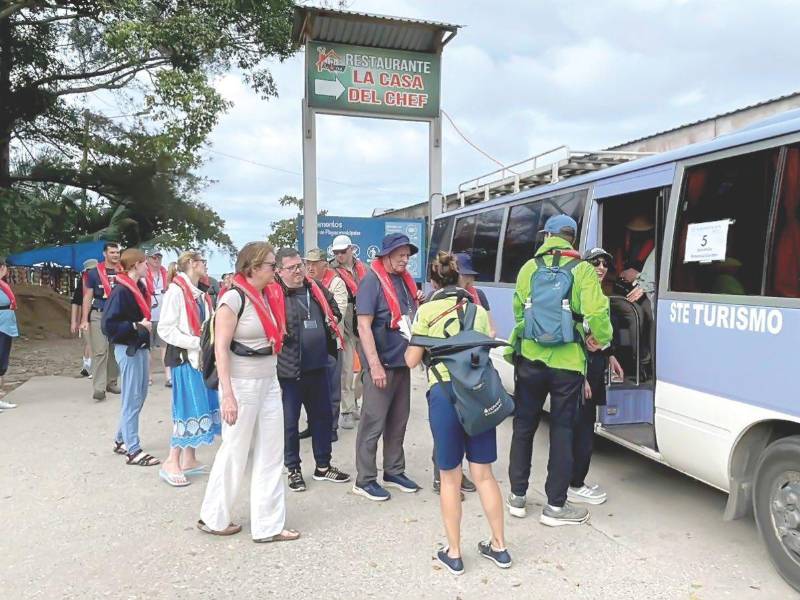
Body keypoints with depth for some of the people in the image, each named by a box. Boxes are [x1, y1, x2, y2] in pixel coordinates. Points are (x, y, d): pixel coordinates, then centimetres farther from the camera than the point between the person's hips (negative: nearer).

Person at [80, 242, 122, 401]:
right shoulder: (94, 273, 0)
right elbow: (88, 297, 1)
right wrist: (84, 320, -7)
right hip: (98, 315, -3)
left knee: (115, 351, 7)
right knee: (100, 351, -8)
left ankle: (111, 382, 20)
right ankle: (99, 388, -10)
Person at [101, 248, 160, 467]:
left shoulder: (139, 287, 10)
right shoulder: (120, 291, -15)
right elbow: (108, 325, -19)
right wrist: (136, 326, -20)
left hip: (141, 348, 9)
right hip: (128, 350, -9)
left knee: (140, 396, 16)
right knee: (132, 400, -2)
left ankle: (122, 440, 30)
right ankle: (133, 450, 6)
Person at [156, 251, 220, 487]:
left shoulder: (199, 293, 12)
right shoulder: (176, 292, -12)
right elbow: (165, 329, -16)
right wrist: (196, 343, -19)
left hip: (201, 357, 8)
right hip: (184, 358, -8)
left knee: (202, 406, 10)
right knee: (189, 409, -7)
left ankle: (188, 459, 20)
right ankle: (171, 462, 4)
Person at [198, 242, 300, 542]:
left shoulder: (269, 296, 7)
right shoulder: (233, 299, -15)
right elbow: (220, 348, -17)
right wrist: (227, 395, -22)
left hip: (269, 383, 7)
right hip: (241, 385, -7)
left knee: (271, 456, 9)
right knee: (234, 453, 8)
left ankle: (268, 525, 19)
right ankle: (213, 518, 28)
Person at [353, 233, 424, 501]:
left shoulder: (405, 280, 11)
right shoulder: (372, 281, -13)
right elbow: (364, 326, -18)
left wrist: (419, 303, 2)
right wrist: (375, 365, -24)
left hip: (402, 361, 8)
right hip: (381, 364, -8)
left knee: (398, 420, 15)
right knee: (373, 423, 0)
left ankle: (394, 471, 29)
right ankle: (365, 480, 11)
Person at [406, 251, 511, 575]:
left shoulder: (427, 311, 0)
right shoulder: (479, 309, 12)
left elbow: (412, 360, 1)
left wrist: (412, 337, 19)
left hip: (445, 393, -4)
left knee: (450, 477, 8)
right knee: (484, 473, 15)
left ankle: (453, 554, 18)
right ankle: (499, 547, 25)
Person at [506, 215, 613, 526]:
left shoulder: (529, 268, 2)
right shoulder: (583, 271, -5)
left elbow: (518, 311, 5)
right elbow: (597, 312, -15)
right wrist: (600, 338, 4)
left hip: (530, 360, 2)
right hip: (567, 364, -2)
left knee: (523, 426, 15)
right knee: (562, 431, 8)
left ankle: (517, 497, 23)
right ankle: (555, 506, 14)